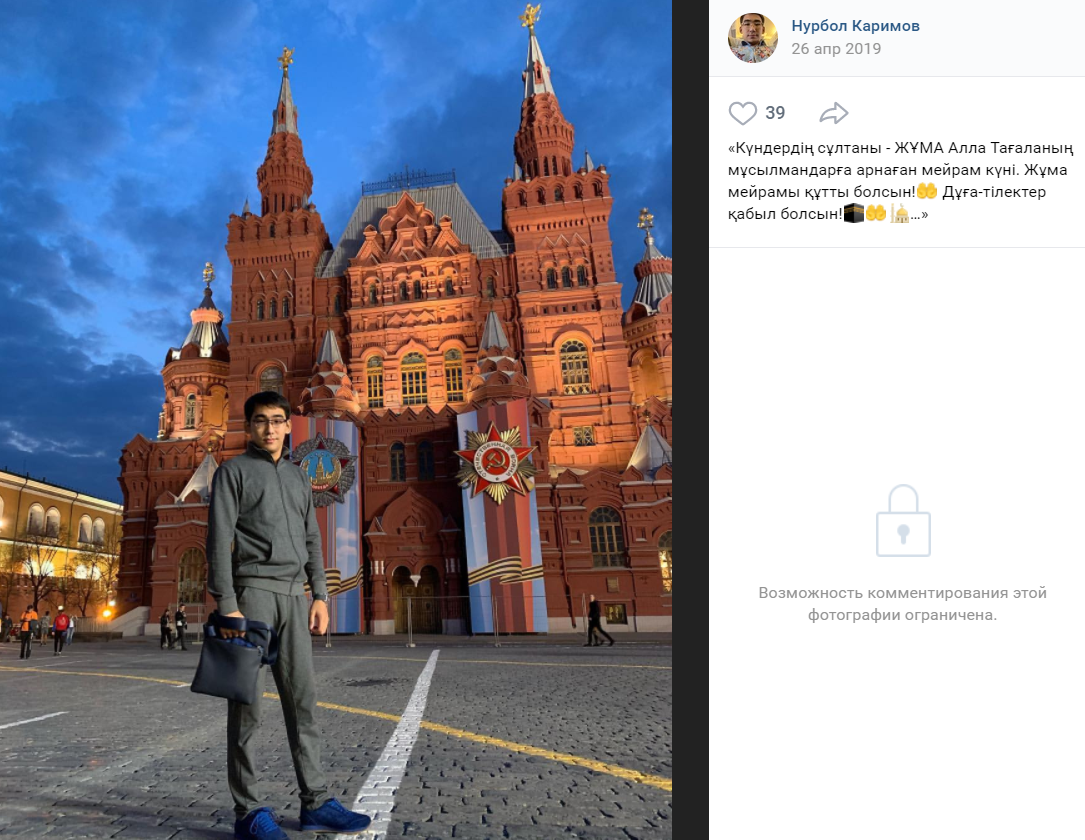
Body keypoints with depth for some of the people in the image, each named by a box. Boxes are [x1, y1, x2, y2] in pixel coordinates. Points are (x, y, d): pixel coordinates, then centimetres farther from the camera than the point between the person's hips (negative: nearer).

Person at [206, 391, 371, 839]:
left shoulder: (298, 477, 18)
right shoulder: (234, 471, 1)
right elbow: (219, 541, -7)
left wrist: (320, 595, 9)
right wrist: (227, 605, -15)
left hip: (293, 596, 5)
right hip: (253, 590, -5)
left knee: (303, 700, 6)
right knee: (247, 705, 0)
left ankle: (316, 802, 12)